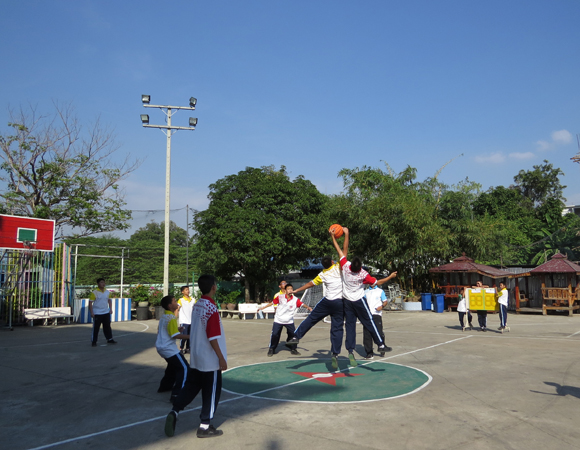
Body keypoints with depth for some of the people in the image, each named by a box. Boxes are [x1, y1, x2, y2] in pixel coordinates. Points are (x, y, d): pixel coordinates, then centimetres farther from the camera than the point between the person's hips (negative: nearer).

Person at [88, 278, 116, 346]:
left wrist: (110, 309, 10)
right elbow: (90, 303, -10)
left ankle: (109, 339, 22)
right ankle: (93, 341, 12)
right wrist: (91, 312, -14)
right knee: (96, 328, 1)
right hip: (97, 314, -5)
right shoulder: (94, 293, -11)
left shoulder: (107, 292, 6)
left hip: (106, 313, 5)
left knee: (107, 326, 12)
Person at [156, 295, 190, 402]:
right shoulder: (171, 318, -19)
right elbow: (175, 335, -22)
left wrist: (177, 329, 14)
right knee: (184, 368, -10)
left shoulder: (163, 316, 10)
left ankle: (165, 386, 40)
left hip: (161, 347, 10)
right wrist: (189, 336, -17)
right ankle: (176, 395, -17)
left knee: (173, 365, 30)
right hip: (169, 348, -10)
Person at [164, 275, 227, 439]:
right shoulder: (211, 308, -21)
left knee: (190, 387, 17)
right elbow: (213, 337, -21)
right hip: (210, 360, -8)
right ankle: (205, 426, 14)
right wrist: (221, 358, -14)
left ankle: (174, 412, 5)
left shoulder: (196, 305, 4)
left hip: (195, 358, 8)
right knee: (211, 392, 6)